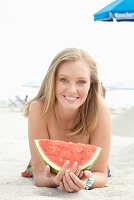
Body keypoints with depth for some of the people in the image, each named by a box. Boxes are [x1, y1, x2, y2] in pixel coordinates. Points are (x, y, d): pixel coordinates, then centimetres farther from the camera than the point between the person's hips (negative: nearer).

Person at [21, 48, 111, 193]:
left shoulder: (100, 109, -33)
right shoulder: (39, 108, -33)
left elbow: (101, 173, -27)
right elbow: (39, 175, -30)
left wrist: (87, 181, -52)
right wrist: (55, 180, -54)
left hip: (85, 173, 0)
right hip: (50, 174, 0)